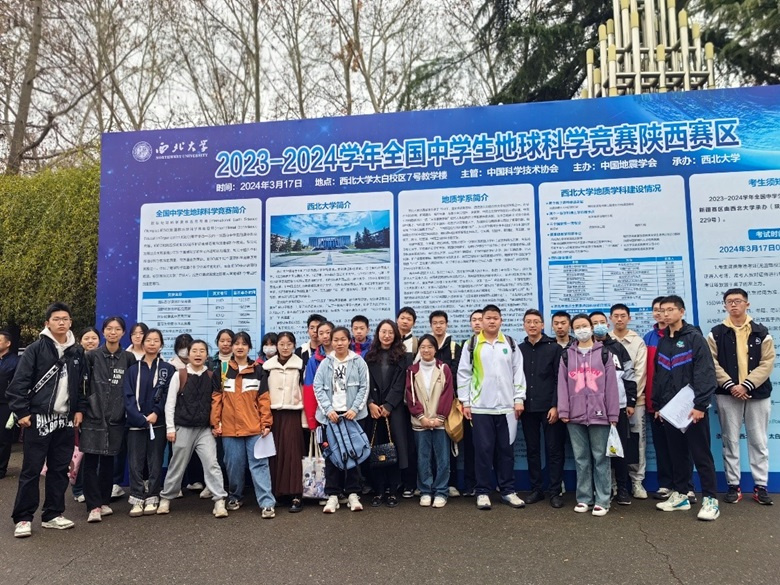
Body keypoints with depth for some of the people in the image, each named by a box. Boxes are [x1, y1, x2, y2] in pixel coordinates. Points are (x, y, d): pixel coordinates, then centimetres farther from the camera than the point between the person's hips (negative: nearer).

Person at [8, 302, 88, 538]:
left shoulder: (77, 351, 8)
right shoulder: (36, 348, -6)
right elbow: (19, 383, -8)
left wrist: (79, 409, 7)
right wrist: (22, 412, -12)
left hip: (66, 420, 5)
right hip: (38, 418, -4)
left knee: (60, 469, 10)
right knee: (31, 470, 1)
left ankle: (52, 515, 20)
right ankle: (23, 518, 12)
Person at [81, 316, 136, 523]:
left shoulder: (129, 358, 4)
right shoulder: (91, 356, 1)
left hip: (116, 417, 2)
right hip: (93, 415, -1)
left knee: (108, 461, 10)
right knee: (90, 461, -4)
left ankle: (104, 502, 22)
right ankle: (93, 506, 1)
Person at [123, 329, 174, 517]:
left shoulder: (168, 369, 6)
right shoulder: (133, 369, 8)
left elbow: (168, 395, -2)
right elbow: (128, 396, 0)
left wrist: (155, 413, -15)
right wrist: (141, 418, -12)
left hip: (158, 423, -1)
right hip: (135, 423, 1)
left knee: (155, 461, 3)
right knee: (136, 462, 1)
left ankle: (152, 499, 11)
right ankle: (137, 499, 8)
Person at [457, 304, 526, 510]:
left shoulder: (510, 344, 6)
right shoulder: (471, 345, 1)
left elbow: (518, 372, 6)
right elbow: (463, 373, 1)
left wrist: (519, 399, -1)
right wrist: (465, 402, -3)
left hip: (506, 406, 2)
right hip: (480, 407, -1)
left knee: (506, 450, 9)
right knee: (483, 450, 3)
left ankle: (508, 490, 19)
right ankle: (483, 492, 12)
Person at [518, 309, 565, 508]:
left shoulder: (554, 348, -1)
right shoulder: (519, 350, 8)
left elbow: (560, 380, -5)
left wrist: (556, 405, -11)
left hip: (550, 408, -3)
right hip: (528, 408, 3)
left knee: (554, 450, 2)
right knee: (532, 450, 9)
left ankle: (556, 491, 12)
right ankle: (536, 489, 20)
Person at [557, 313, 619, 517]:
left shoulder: (604, 353, 5)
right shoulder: (566, 355, 10)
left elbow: (611, 385, 1)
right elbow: (562, 384, 6)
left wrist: (613, 414, -3)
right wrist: (563, 411, -2)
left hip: (599, 414, -2)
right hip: (575, 416, 2)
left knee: (600, 458, 2)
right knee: (581, 458, 8)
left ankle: (602, 500, 10)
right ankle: (584, 498, 18)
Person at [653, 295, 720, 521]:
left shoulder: (695, 337, -6)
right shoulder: (662, 342, 12)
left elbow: (706, 373, -13)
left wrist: (700, 404, -19)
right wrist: (657, 405, 11)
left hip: (693, 408, -6)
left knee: (701, 454, 0)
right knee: (677, 454, 12)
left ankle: (710, 499, 9)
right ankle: (680, 495, 22)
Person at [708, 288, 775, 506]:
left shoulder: (761, 332, 4)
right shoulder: (716, 334, 3)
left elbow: (767, 363, -4)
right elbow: (712, 363, -3)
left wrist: (746, 385, -14)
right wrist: (730, 385, -15)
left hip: (757, 394, 1)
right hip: (727, 394, 0)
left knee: (759, 441, 7)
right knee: (730, 441, 5)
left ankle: (760, 486, 17)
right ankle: (734, 486, 13)